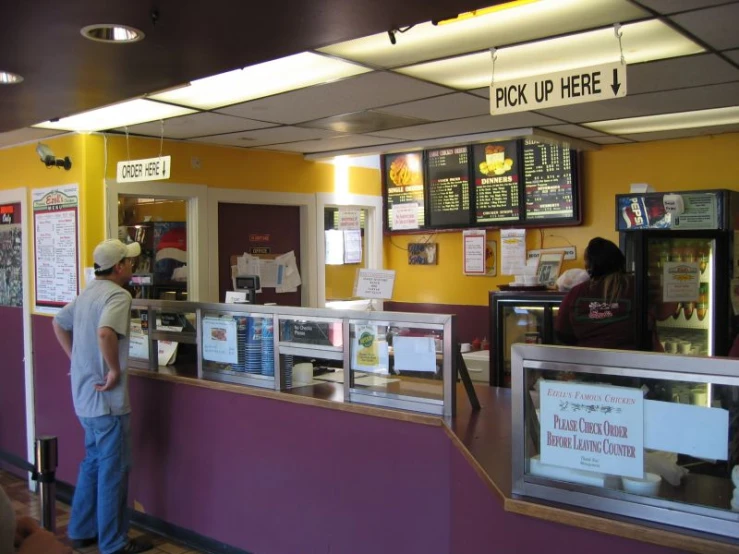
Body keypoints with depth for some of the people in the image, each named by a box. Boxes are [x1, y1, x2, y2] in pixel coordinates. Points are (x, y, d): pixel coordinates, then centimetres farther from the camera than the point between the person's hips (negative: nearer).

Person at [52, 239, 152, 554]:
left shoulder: (88, 292, 11)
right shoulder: (118, 295, -18)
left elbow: (59, 324, 24)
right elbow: (105, 333, -36)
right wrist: (115, 370, -23)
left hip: (85, 395, 9)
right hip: (107, 398, -9)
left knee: (93, 462, 21)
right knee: (114, 469, 2)